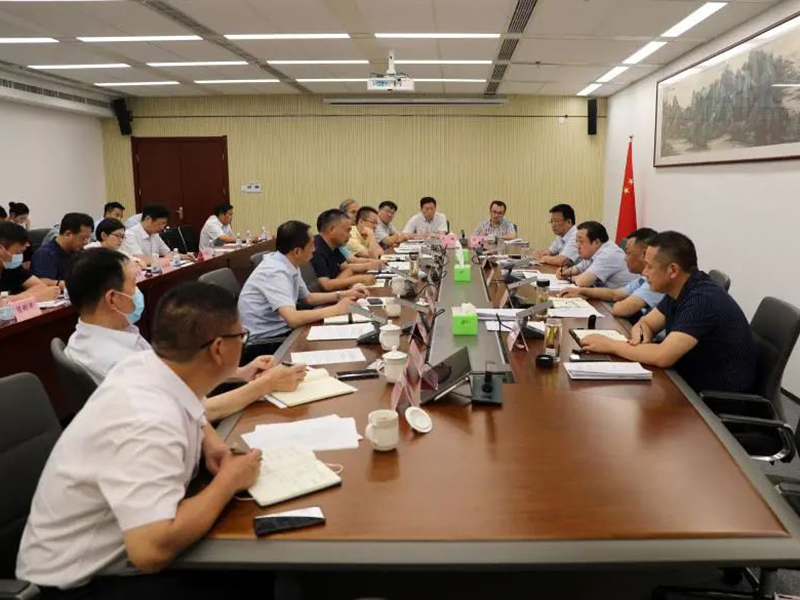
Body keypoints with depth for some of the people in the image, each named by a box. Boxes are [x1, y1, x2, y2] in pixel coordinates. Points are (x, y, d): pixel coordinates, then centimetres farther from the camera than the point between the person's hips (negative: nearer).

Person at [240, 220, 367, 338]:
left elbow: (308, 297, 19)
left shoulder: (290, 265, 3)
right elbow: (293, 319, -32)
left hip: (279, 330, 8)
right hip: (263, 340, -8)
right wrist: (336, 309, -23)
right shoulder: (275, 272, -23)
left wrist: (342, 295, 7)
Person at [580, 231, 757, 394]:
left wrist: (610, 345, -20)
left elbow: (662, 356, -31)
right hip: (692, 384, 7)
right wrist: (640, 334, -11)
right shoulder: (678, 291, 2)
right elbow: (646, 323, 13)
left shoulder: (703, 299, -25)